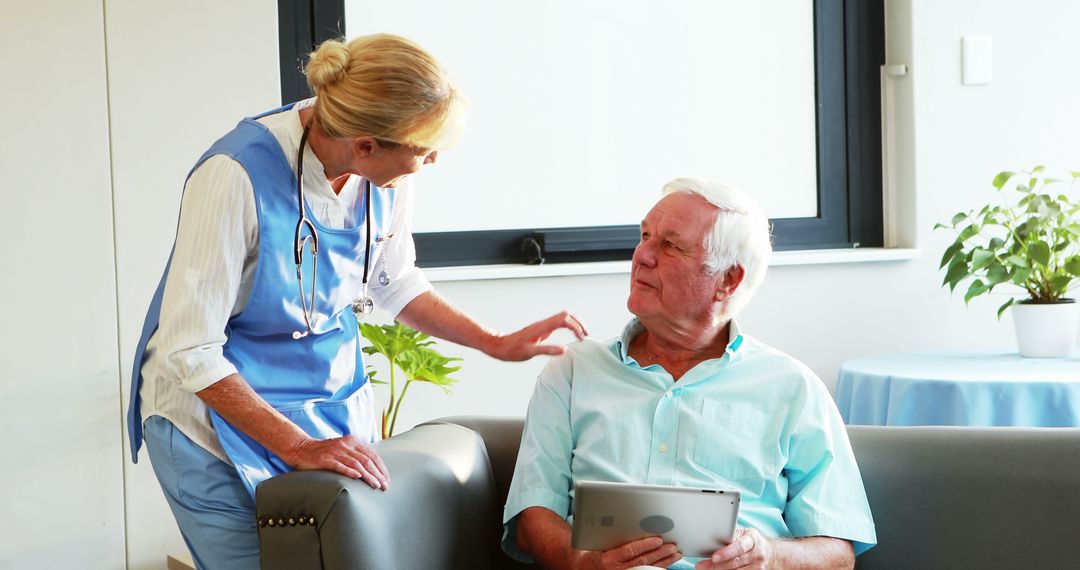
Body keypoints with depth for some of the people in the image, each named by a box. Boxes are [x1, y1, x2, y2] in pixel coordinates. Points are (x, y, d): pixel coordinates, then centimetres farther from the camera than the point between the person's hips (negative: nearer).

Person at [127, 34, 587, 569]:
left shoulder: (387, 173, -8)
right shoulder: (236, 177, -28)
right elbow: (190, 352, -24)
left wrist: (496, 344, 7)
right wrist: (297, 447, -27)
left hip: (335, 406, 6)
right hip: (222, 415, -6)